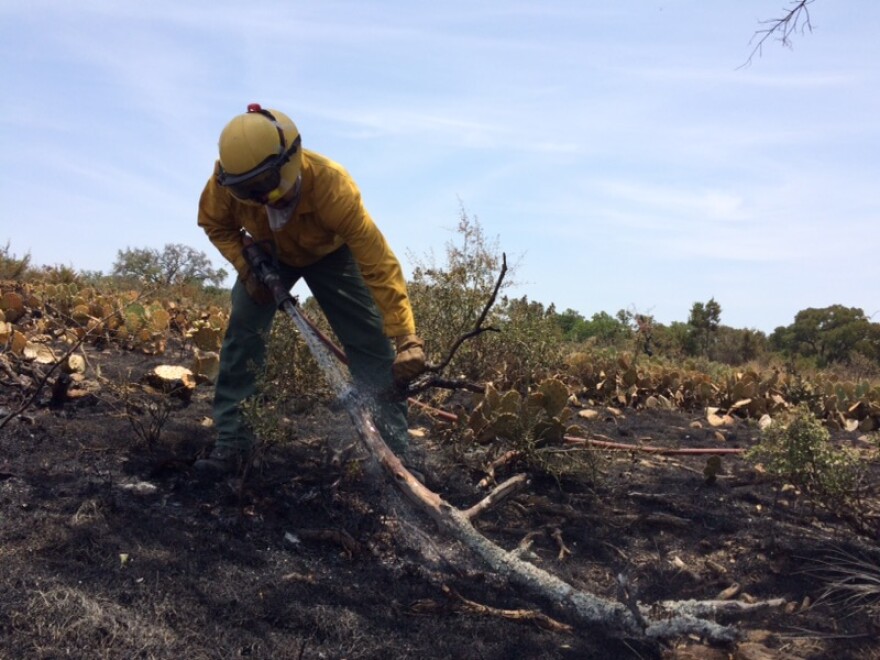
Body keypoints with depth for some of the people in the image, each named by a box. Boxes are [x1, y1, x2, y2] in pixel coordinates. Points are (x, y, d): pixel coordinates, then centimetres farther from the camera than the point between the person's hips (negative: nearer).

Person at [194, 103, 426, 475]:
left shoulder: (331, 186, -45)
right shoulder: (226, 181, -33)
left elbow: (378, 264, -46)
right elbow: (216, 224, -9)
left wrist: (406, 339, -53)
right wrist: (246, 268, -26)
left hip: (329, 254, -2)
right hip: (268, 254, 3)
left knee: (371, 343, -13)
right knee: (242, 336, -14)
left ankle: (393, 451, -6)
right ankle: (231, 443, -5)